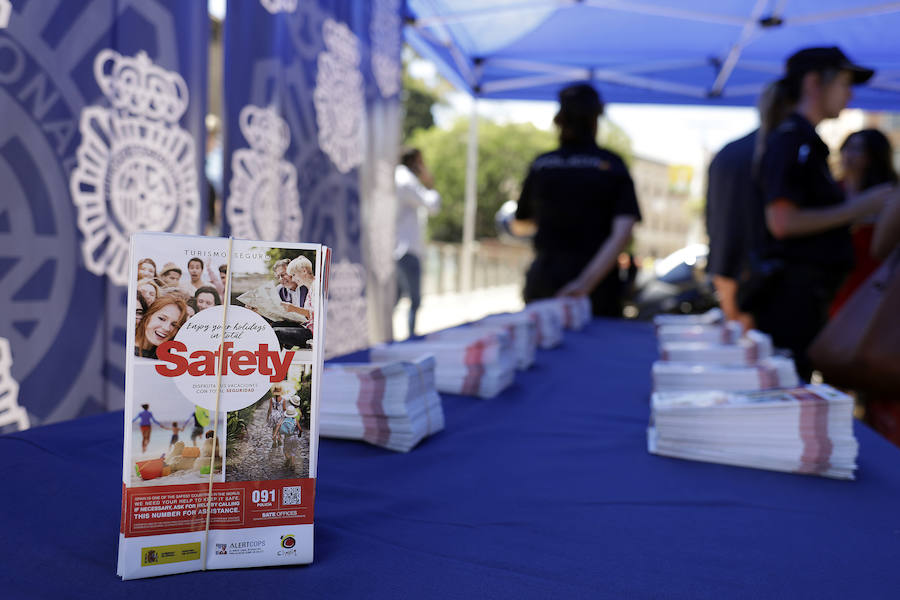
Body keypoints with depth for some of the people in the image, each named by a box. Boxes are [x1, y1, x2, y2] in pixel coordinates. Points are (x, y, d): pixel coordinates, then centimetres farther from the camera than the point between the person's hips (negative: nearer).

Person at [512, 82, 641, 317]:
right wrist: (588, 281, -20)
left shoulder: (541, 165, 3)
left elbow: (519, 225, 17)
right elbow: (622, 232, -15)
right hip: (599, 286, -1)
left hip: (544, 280, 2)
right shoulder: (612, 165, -2)